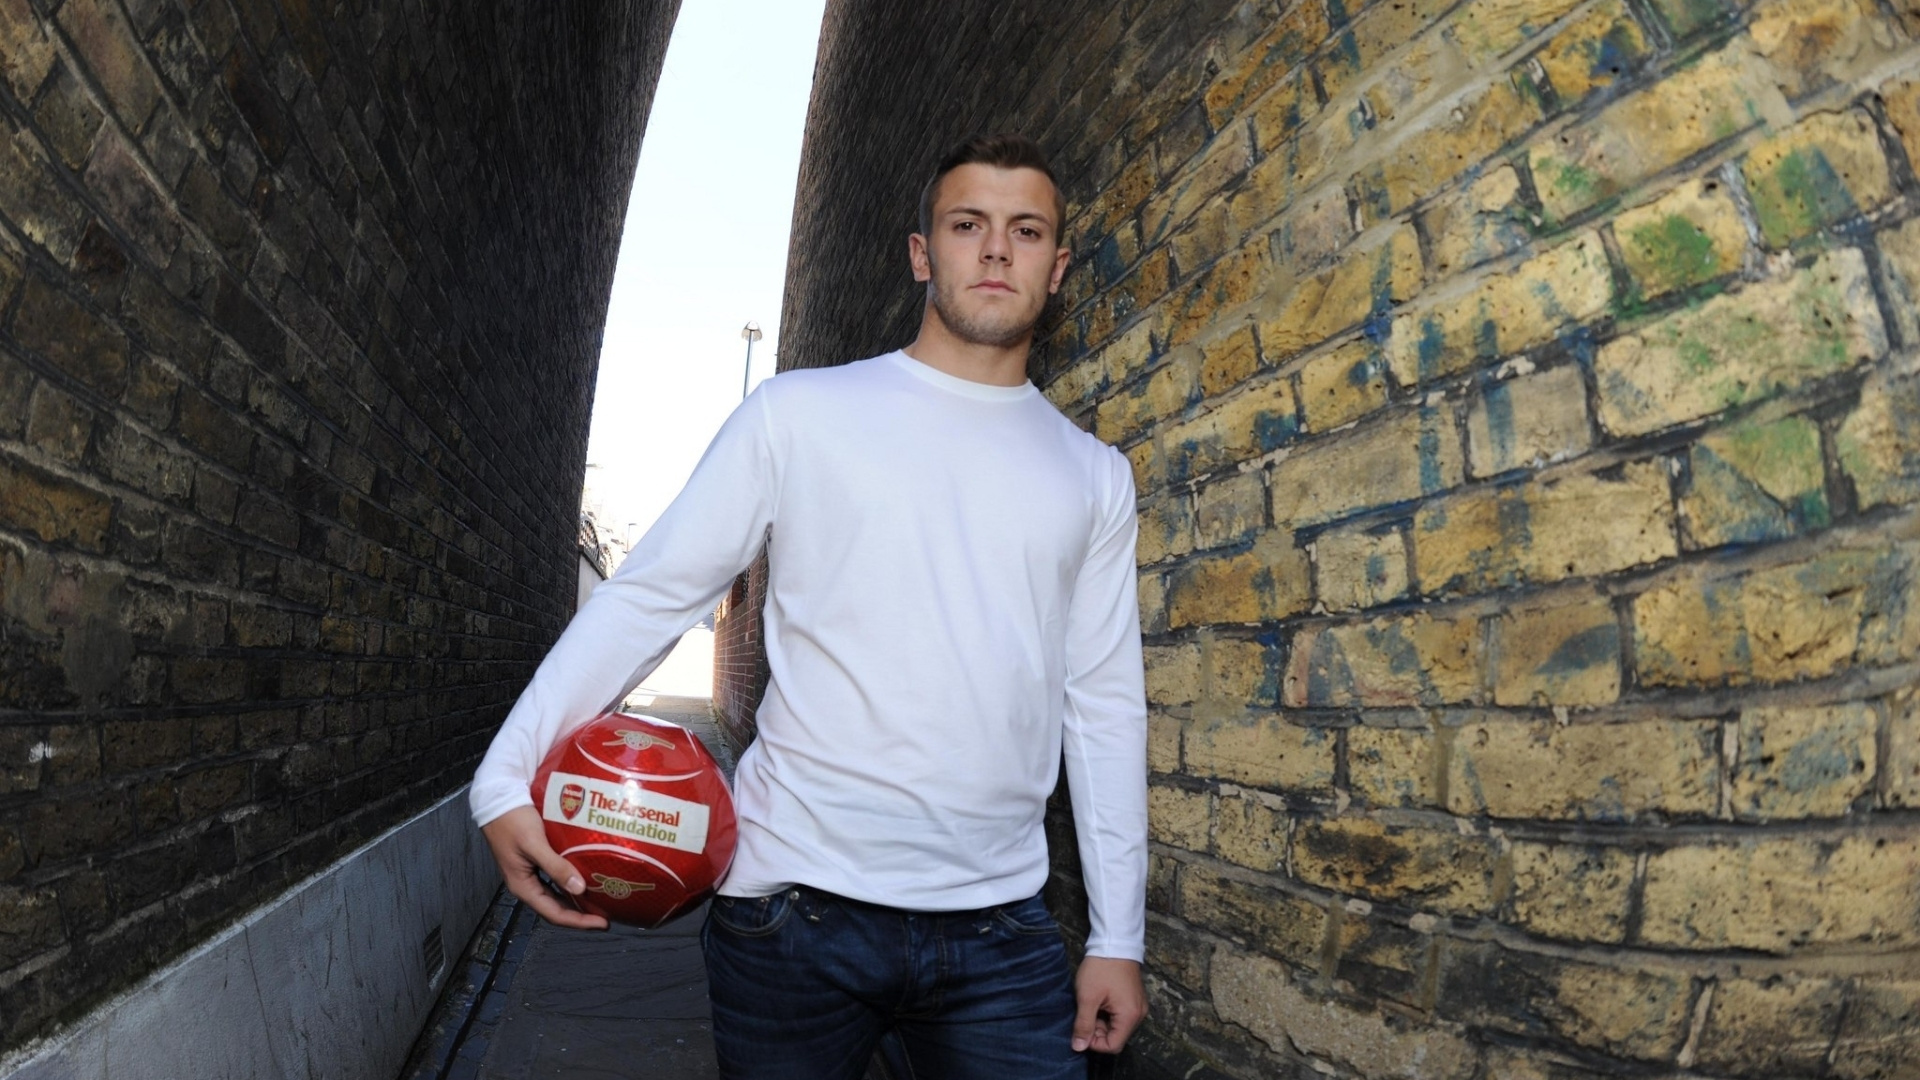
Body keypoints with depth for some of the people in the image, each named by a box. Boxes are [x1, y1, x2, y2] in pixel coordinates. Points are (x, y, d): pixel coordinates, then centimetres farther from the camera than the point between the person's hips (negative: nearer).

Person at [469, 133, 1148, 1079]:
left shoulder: (1094, 476, 9)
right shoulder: (803, 413, 0)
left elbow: (1104, 703, 9)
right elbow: (648, 595, 0)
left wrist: (1117, 937, 8)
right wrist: (505, 778, -9)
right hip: (796, 911, -2)